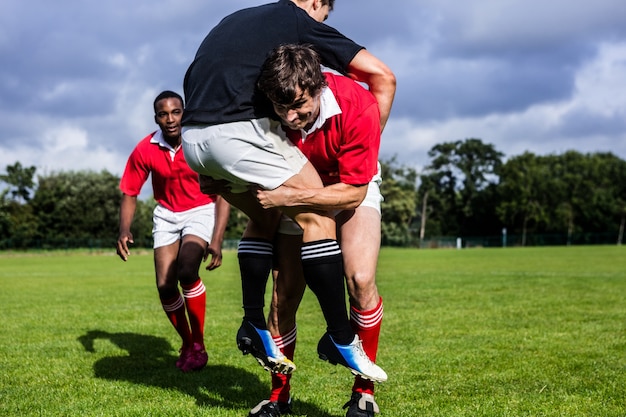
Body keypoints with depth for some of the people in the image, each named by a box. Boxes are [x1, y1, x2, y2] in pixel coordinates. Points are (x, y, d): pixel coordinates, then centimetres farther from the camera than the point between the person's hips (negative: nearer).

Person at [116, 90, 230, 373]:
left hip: (201, 211, -3)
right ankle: (186, 344, 17)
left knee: (187, 273, -26)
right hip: (167, 214, 3)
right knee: (165, 286, -9)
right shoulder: (145, 150, -14)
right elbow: (129, 193, -4)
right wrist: (124, 231, -22)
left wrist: (216, 240, -24)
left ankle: (199, 345, -7)